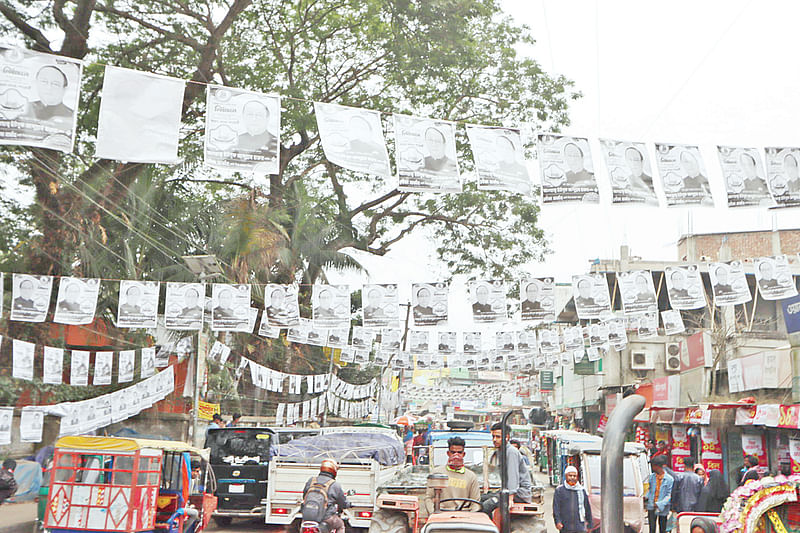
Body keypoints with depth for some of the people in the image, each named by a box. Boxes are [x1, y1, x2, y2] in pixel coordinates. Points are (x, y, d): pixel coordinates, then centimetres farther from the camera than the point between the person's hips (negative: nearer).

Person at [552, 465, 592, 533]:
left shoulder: (582, 490, 9)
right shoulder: (559, 490, 2)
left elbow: (587, 508, 15)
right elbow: (556, 507, -5)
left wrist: (589, 524, 15)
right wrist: (557, 521, -17)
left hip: (580, 527, 1)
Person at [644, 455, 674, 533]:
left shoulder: (669, 479, -9)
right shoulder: (652, 476, 6)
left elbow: (669, 495, -9)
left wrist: (659, 504, -19)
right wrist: (647, 497, 1)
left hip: (662, 509, -3)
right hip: (651, 507, 3)